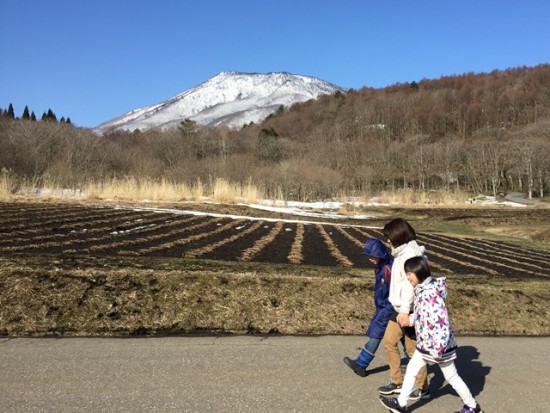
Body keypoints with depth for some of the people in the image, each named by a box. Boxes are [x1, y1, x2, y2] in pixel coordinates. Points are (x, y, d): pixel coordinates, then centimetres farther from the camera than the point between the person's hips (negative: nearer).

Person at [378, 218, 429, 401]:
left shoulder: (410, 254, -18)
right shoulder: (402, 253, 12)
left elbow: (410, 284, -26)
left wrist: (405, 310, -31)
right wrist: (401, 309, 14)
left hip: (409, 310, -9)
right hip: (400, 308, 9)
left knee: (412, 348, 3)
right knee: (389, 341, 14)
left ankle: (422, 388, 19)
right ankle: (397, 382, 26)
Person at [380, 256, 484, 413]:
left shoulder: (430, 294, -27)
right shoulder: (422, 290, 3)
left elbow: (441, 320, -30)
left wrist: (438, 348, -28)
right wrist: (410, 319, 12)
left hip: (438, 345, -9)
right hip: (425, 344, 9)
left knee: (451, 377, 9)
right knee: (411, 369, 14)